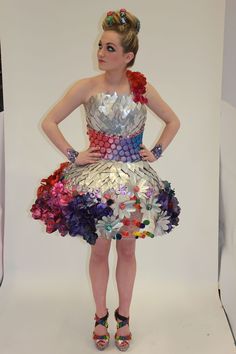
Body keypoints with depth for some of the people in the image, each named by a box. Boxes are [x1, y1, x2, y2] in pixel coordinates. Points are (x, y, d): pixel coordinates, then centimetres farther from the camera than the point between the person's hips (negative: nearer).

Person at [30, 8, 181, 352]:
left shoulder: (143, 88, -4)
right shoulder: (86, 87, -7)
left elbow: (173, 121, 10)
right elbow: (49, 122, -3)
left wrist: (156, 152, 1)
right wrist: (73, 155, -8)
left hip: (134, 179, 1)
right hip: (96, 180, -1)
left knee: (127, 248, 12)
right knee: (99, 249, 10)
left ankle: (123, 316, 31)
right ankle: (101, 316, 30)